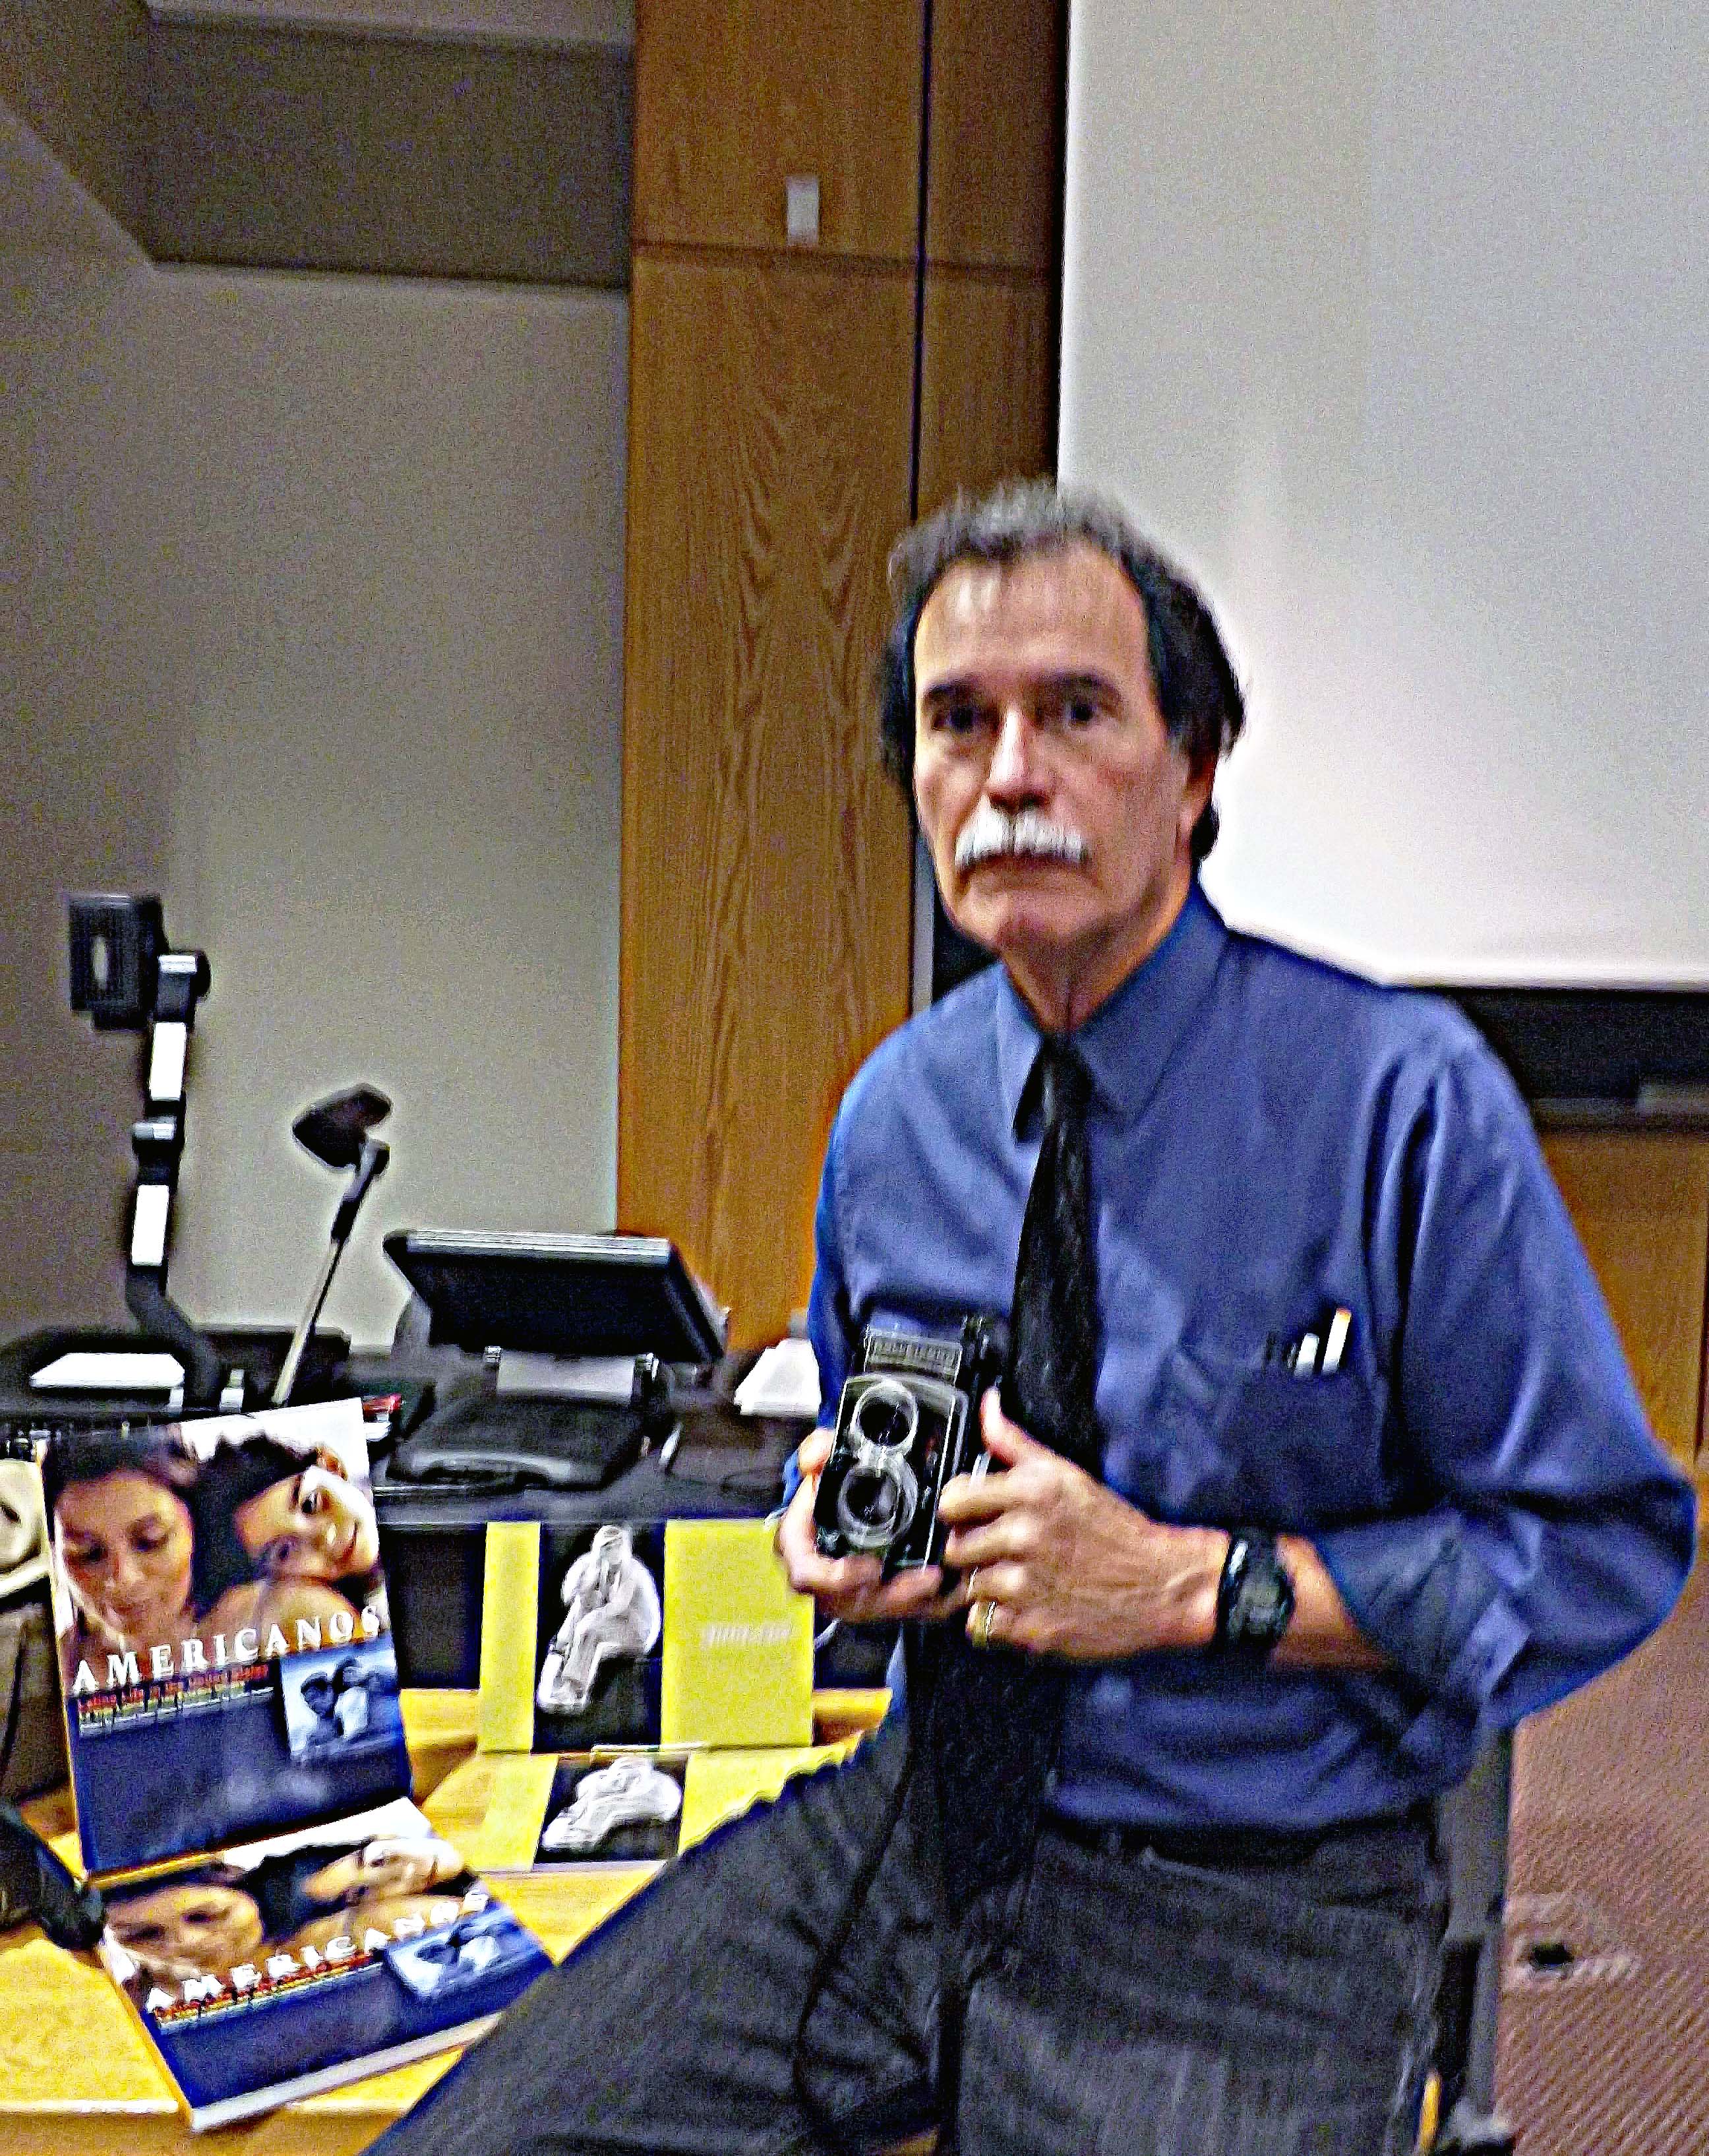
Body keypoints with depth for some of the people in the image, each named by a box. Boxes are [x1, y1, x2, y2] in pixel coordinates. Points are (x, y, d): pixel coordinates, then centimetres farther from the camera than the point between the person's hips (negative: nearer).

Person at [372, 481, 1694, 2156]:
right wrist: (832, 1529, -4)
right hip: (916, 1822, 4)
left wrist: (1192, 1584, -19)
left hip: (1253, 1913, -3)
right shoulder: (894, 1110, 4)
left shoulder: (1404, 1101, -13)